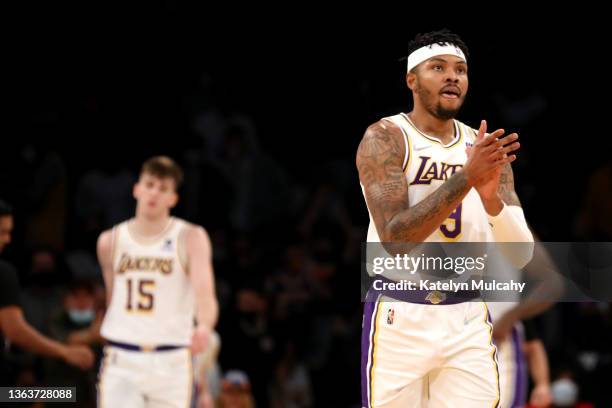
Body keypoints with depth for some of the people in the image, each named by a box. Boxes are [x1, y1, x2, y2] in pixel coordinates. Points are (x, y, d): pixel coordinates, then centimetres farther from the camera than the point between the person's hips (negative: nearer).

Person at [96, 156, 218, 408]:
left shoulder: (191, 238, -2)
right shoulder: (110, 241, 8)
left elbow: (204, 290, -18)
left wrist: (204, 326, -38)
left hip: (171, 363, -2)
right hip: (121, 361, 2)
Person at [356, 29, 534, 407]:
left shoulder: (484, 148, 8)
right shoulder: (384, 139, -6)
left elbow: (521, 256, 2)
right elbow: (395, 237, -19)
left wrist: (492, 198, -18)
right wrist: (466, 177, -26)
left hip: (468, 322, 4)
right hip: (400, 318, -4)